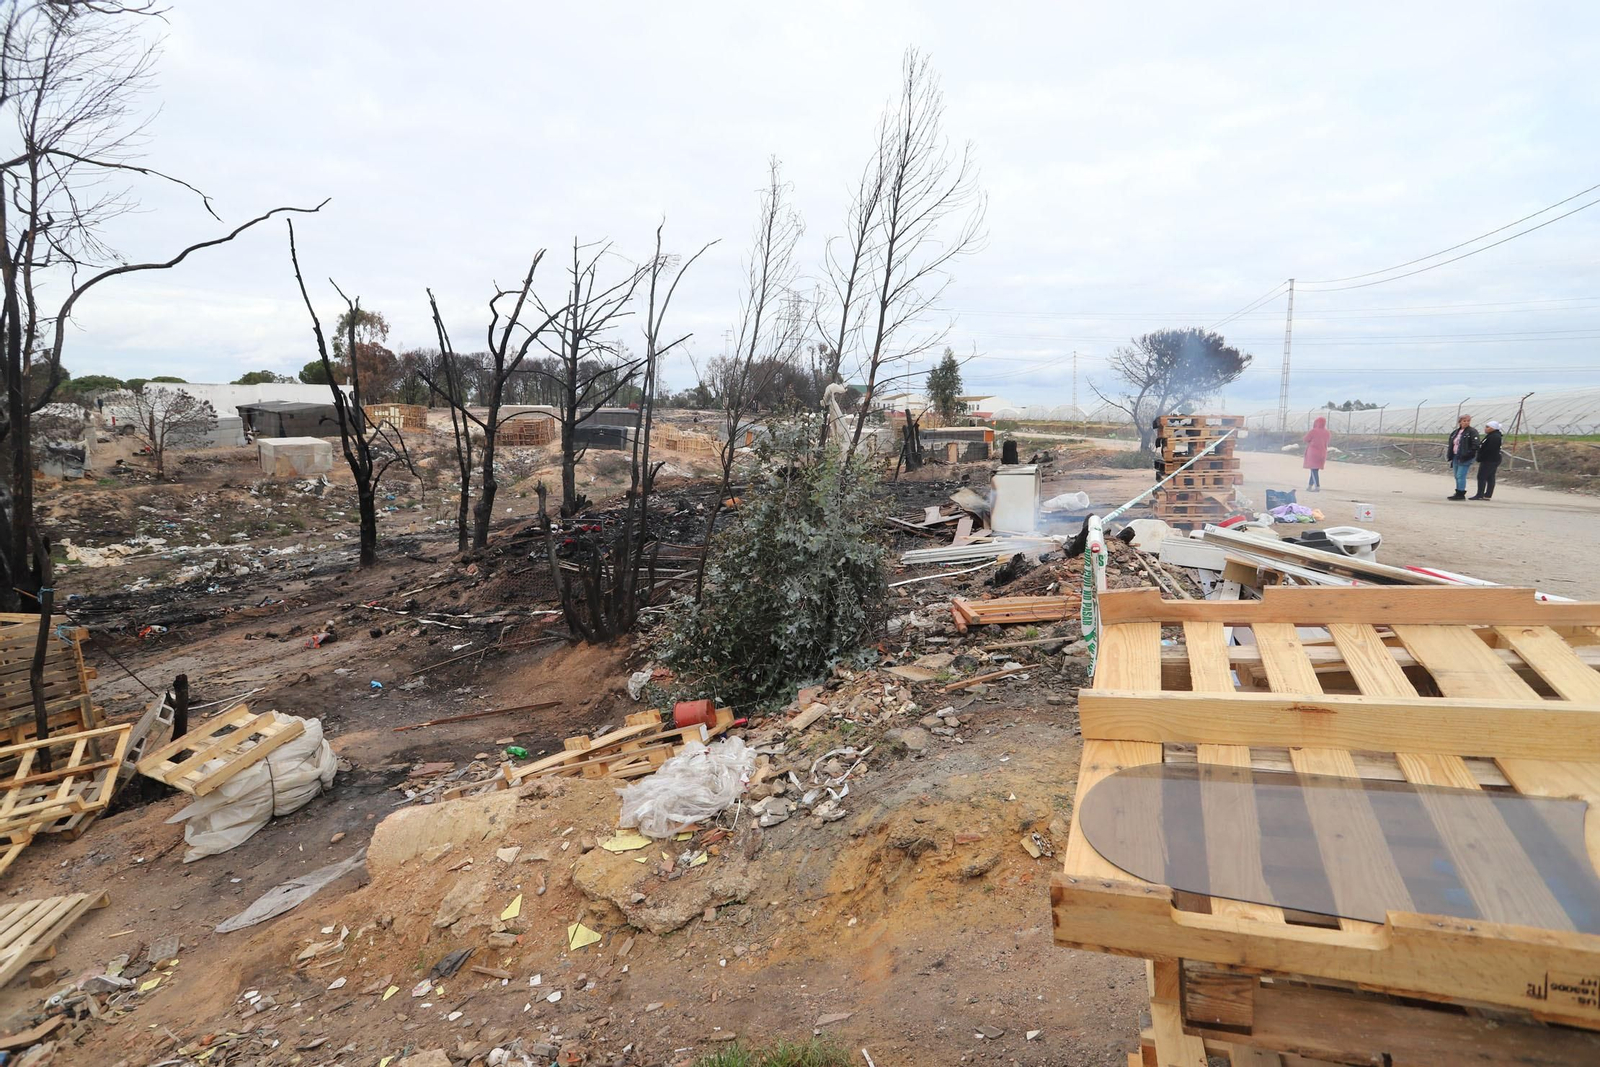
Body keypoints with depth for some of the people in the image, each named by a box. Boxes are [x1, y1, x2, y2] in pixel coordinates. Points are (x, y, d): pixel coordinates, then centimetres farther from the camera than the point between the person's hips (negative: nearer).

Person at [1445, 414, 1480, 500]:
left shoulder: (1472, 432, -7)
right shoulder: (1456, 432, 16)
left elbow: (1475, 445, -15)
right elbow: (1451, 444, 22)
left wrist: (1468, 454, -21)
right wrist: (1450, 455, 12)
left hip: (1464, 458, -8)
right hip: (1455, 457, 8)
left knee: (1460, 476, -10)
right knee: (1457, 476, 12)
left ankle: (1460, 494, -6)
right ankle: (1459, 493, 19)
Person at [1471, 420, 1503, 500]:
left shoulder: (1494, 437, -18)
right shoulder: (1493, 436, 17)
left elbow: (1489, 450, -23)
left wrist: (1480, 458, -18)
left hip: (1488, 461, -11)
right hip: (1493, 460, 11)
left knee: (1481, 477, -8)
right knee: (1490, 478, 11)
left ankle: (1480, 495, -8)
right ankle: (1488, 495, 14)